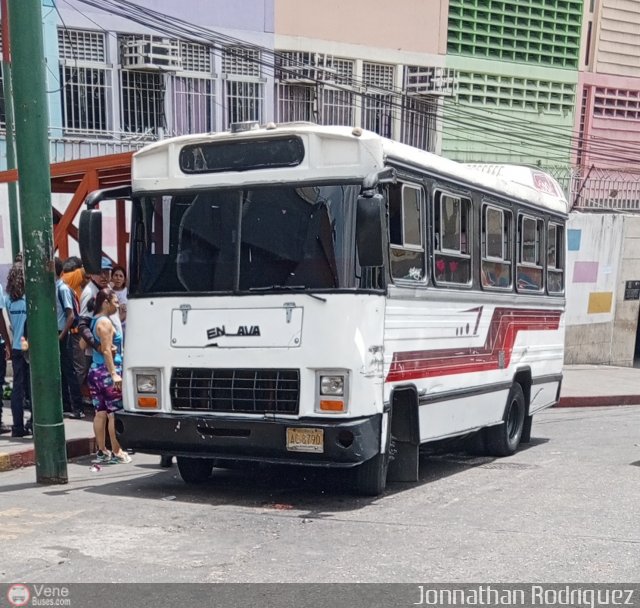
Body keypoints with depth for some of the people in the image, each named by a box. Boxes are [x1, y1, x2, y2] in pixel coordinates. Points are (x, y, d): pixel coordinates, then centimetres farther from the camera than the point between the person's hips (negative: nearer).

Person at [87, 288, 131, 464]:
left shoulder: (94, 321, 14)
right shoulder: (105, 322, -14)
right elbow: (106, 350, -19)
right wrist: (114, 374, -20)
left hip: (95, 369, 9)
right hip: (107, 371, -9)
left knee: (100, 412, 11)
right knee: (115, 413, -4)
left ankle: (101, 451, 15)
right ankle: (116, 452, 0)